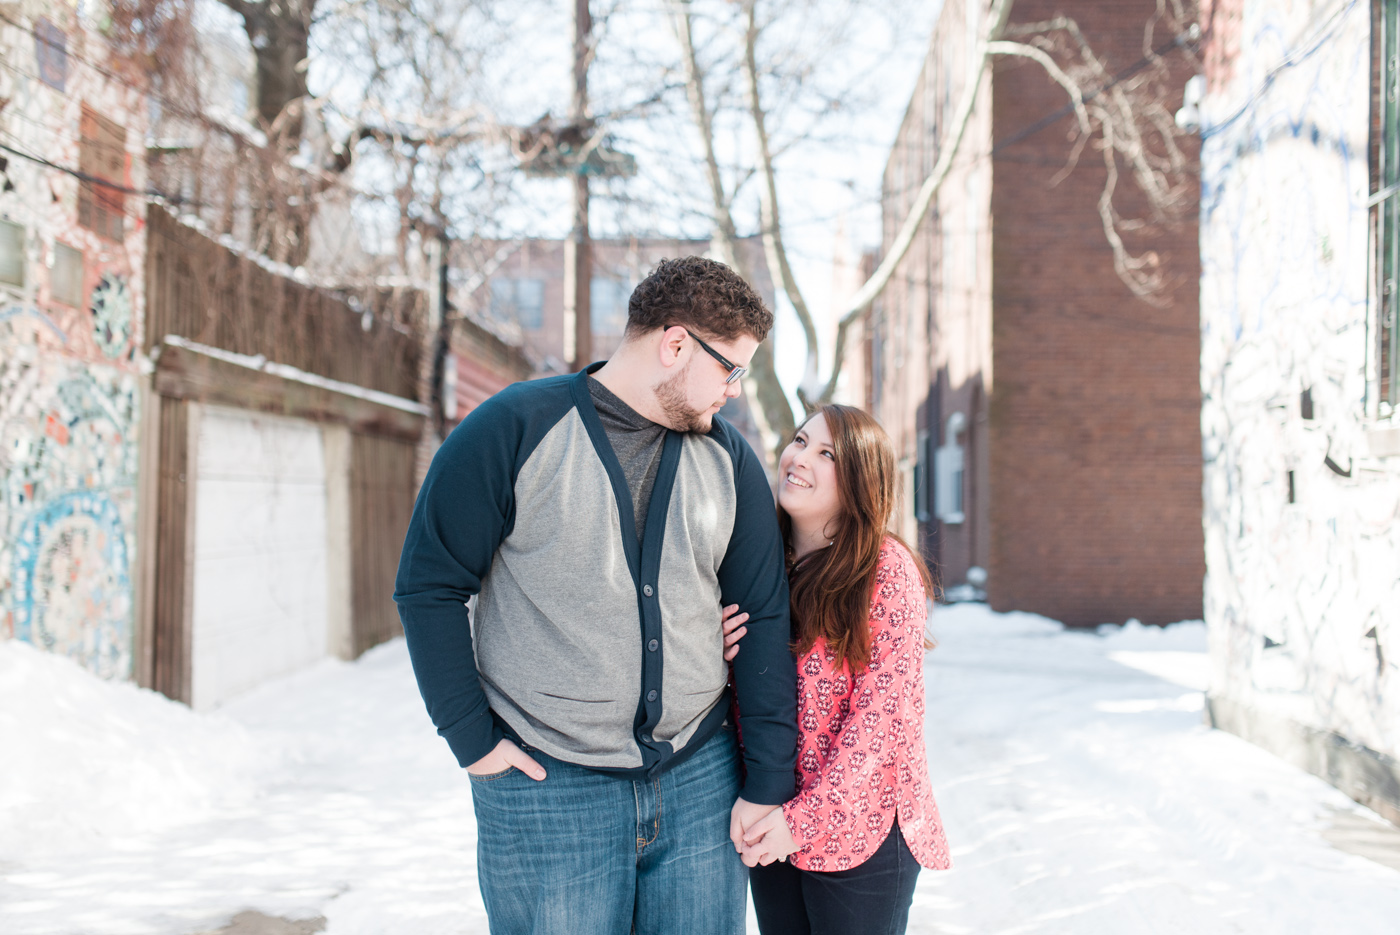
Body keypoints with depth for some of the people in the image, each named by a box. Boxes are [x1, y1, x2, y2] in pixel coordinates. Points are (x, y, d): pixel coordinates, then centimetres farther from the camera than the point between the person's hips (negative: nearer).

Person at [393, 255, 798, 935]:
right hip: (547, 788, -4)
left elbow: (763, 619, 7)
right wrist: (472, 739, -9)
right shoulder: (515, 429, -7)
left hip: (701, 782, 4)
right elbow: (429, 587, -5)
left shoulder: (728, 458, 7)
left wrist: (769, 783, 3)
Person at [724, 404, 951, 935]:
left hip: (859, 834, -5)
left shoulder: (885, 568, -13)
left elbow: (885, 712, -16)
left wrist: (807, 817, -20)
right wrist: (723, 657, -10)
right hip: (769, 831, 5)